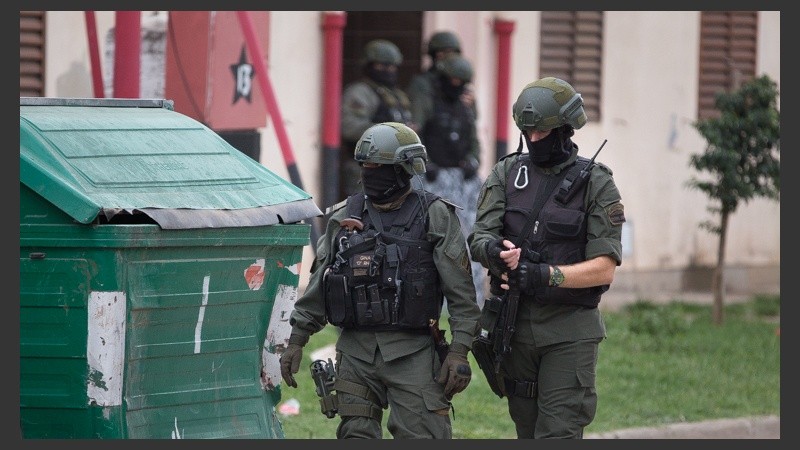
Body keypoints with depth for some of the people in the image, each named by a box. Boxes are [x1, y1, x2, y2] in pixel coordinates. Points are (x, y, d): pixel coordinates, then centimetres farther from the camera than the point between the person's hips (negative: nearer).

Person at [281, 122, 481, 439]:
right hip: (355, 351, 4)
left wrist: (459, 350, -10)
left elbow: (460, 291, -4)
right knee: (356, 438, 5)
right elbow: (319, 282, 15)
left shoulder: (434, 217, -1)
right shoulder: (344, 217, 10)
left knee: (423, 438, -10)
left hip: (412, 353, -4)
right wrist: (297, 339, 10)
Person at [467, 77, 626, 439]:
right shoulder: (506, 174, 7)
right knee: (528, 432, 13)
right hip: (514, 324, 4)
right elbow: (478, 239, -4)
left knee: (558, 435, -12)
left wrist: (545, 274, -23)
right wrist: (495, 252, -28)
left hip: (569, 330, -4)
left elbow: (604, 269, -10)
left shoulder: (596, 184, -3)